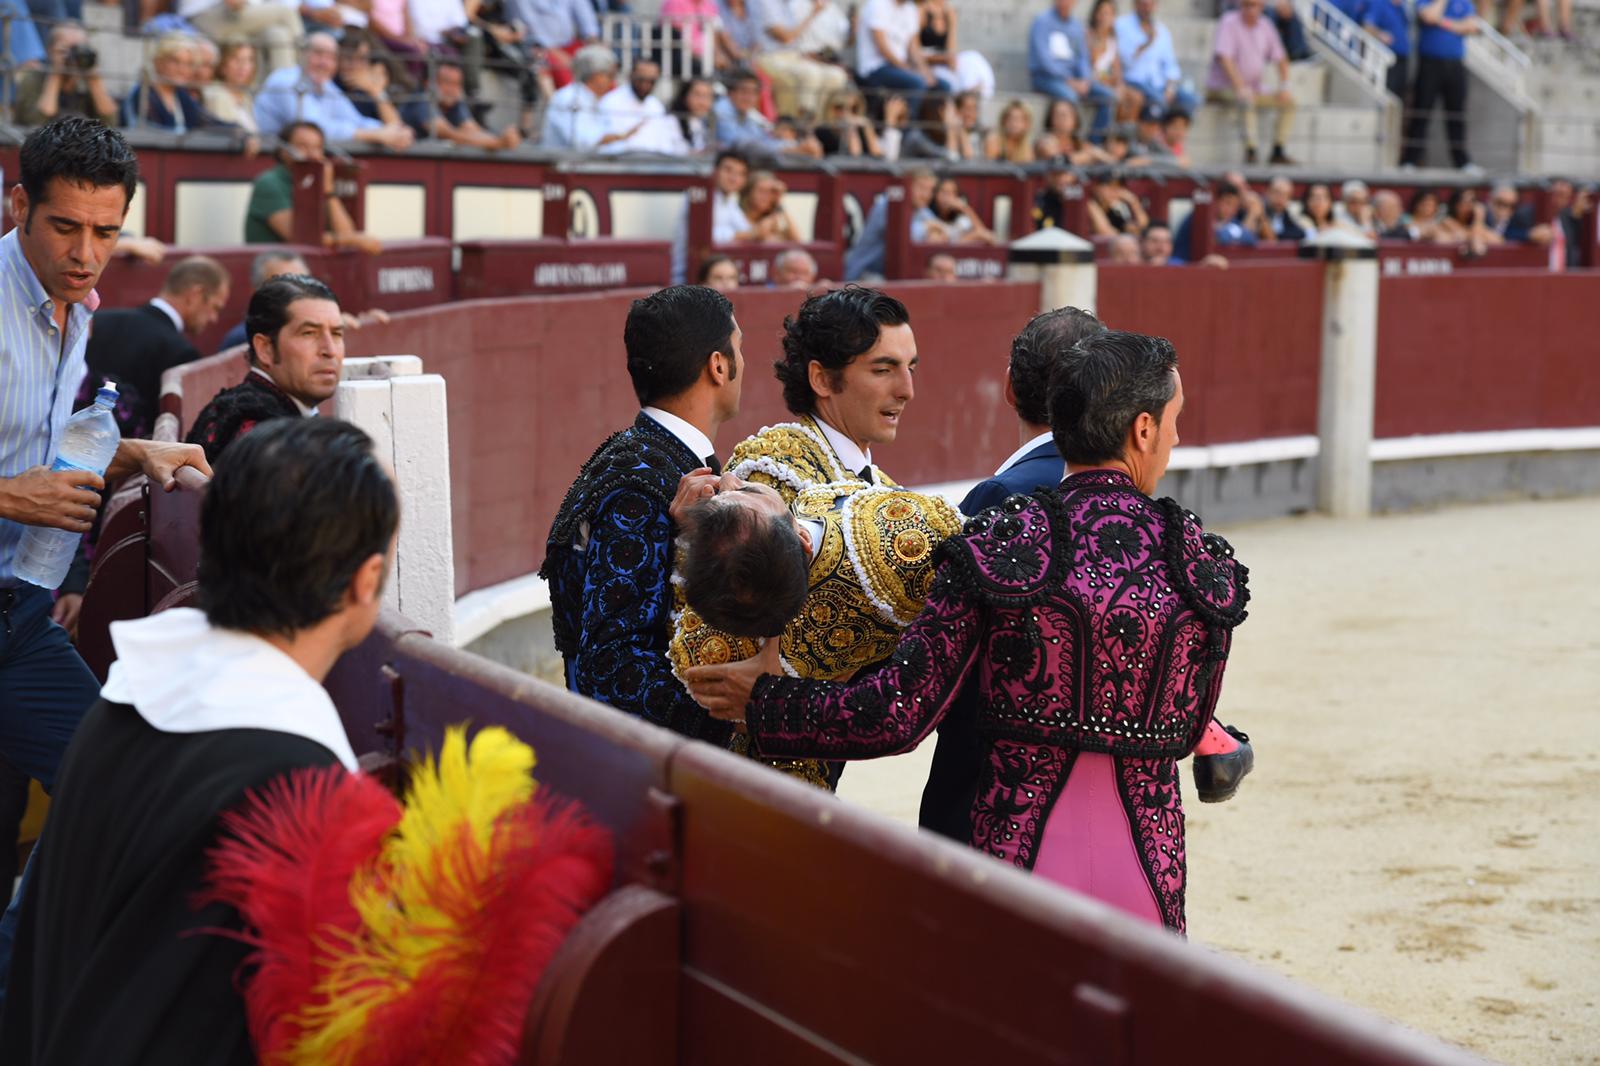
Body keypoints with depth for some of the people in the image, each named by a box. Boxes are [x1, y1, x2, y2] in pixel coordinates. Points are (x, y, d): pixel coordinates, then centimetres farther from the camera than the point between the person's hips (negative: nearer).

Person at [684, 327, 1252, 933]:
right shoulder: (1204, 566, -2)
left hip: (1013, 854, -1)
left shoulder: (995, 547, -8)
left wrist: (762, 702, 6)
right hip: (1147, 873, 1)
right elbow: (1186, 733, 10)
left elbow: (899, 717, -9)